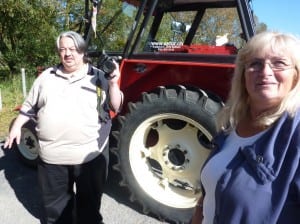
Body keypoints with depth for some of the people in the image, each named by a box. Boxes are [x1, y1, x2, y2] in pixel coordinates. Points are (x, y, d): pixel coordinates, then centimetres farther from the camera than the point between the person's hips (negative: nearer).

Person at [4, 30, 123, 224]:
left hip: (90, 154, -2)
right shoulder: (46, 77, 8)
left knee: (89, 199, 17)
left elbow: (116, 107, -5)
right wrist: (17, 126, 13)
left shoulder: (98, 77, -1)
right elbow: (30, 106, 17)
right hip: (52, 155, 3)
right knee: (54, 200, 21)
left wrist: (113, 84, -19)